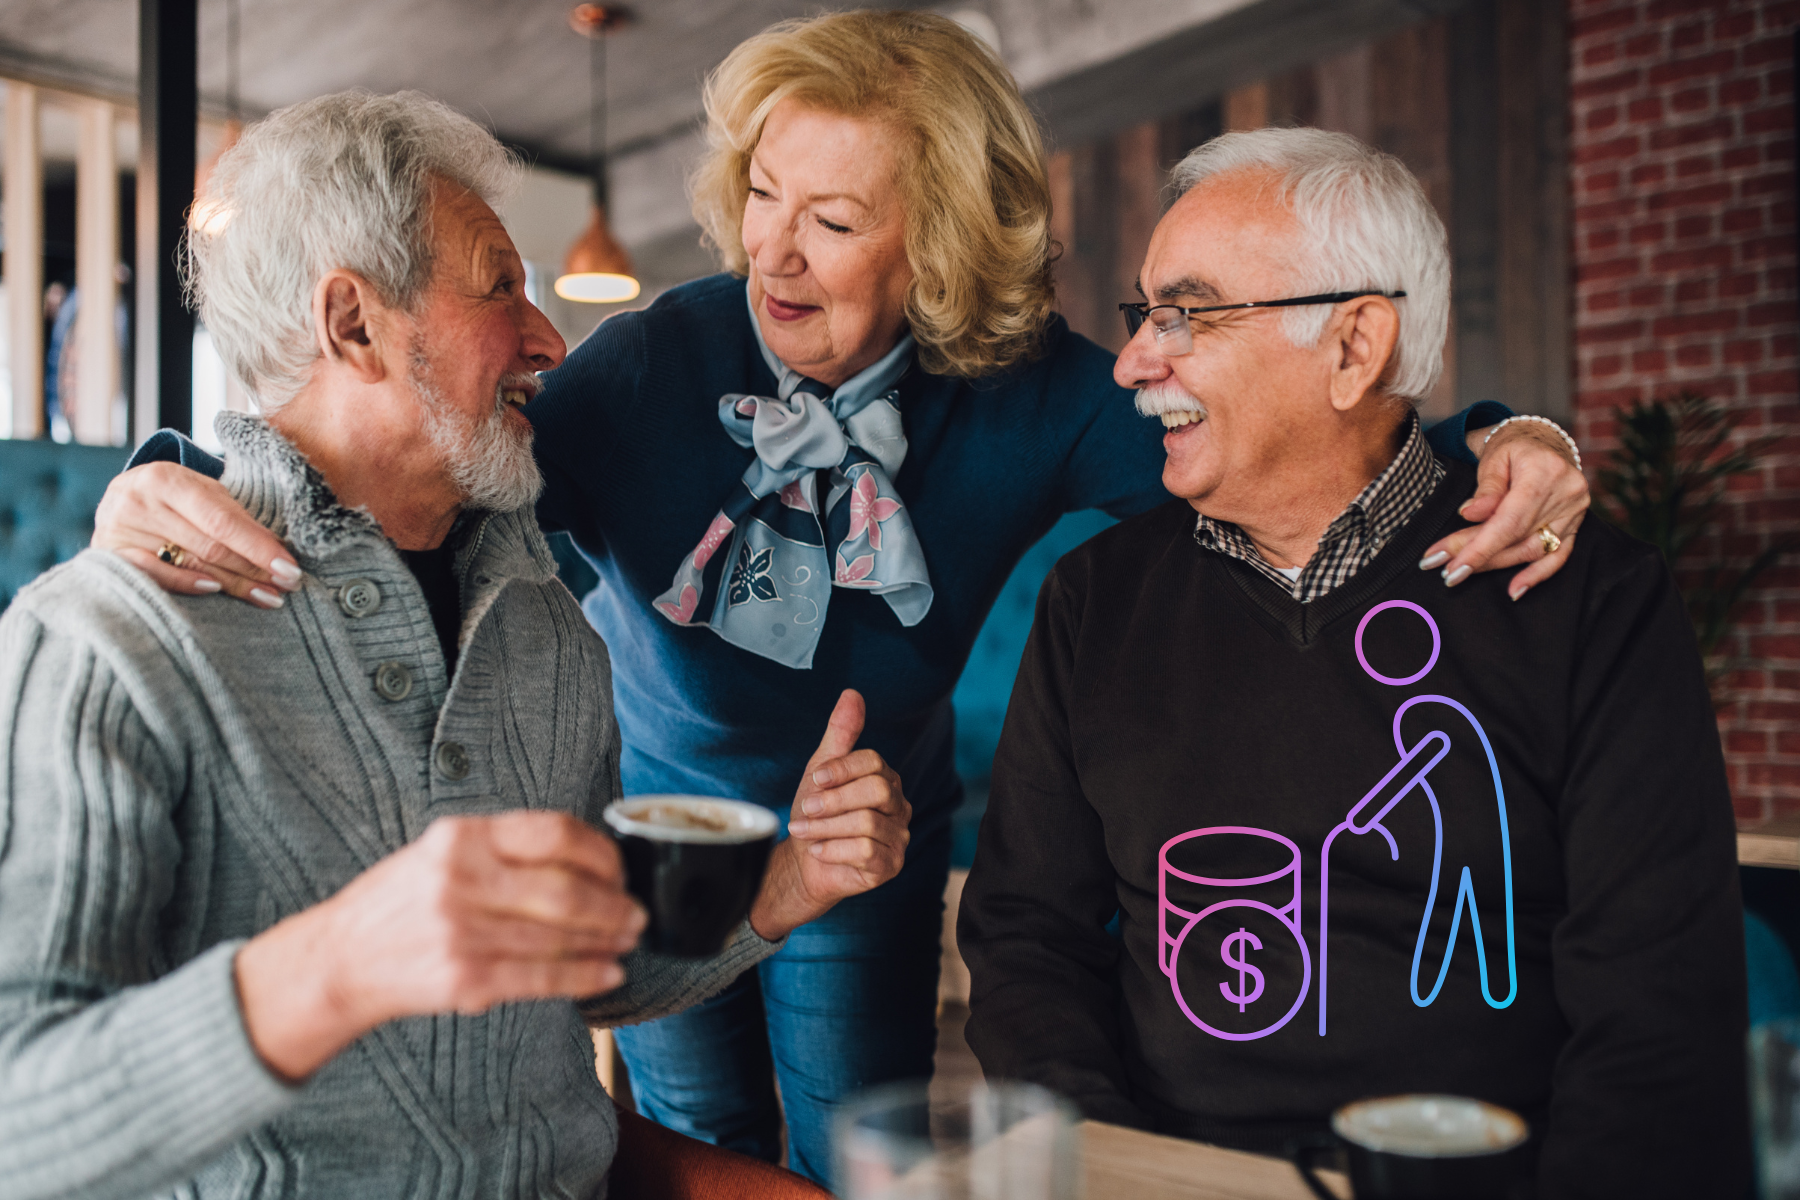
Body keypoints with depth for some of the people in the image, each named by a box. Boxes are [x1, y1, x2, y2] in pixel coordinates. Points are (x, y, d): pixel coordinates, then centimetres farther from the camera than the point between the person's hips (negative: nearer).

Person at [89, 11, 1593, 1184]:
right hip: (660, 827, 0)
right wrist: (184, 487, -40)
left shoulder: (1027, 396, -21)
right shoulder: (660, 361, -24)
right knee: (699, 1155, 21)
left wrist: (1489, 446, -37)